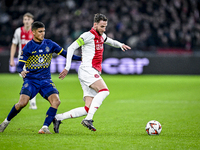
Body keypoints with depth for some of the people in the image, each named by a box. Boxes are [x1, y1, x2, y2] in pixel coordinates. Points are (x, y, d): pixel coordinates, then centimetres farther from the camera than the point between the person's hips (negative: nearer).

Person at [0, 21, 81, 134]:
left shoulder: (50, 44, 5)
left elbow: (65, 54, 11)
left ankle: (45, 128, -18)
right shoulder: (28, 47, -3)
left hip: (45, 80, 3)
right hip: (30, 79, -3)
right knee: (22, 103, -21)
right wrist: (21, 71, -28)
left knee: (56, 101, -21)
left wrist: (81, 58, 3)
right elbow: (20, 65, -5)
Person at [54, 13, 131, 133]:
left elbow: (111, 41, 40)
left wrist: (120, 45, 17)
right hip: (87, 70, -9)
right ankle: (88, 119, -32)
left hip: (94, 73, 9)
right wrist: (67, 67, -13)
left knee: (88, 109, -2)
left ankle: (58, 118, 4)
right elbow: (71, 48, -8)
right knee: (104, 90, -30)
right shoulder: (89, 35, -6)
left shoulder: (102, 36, 19)